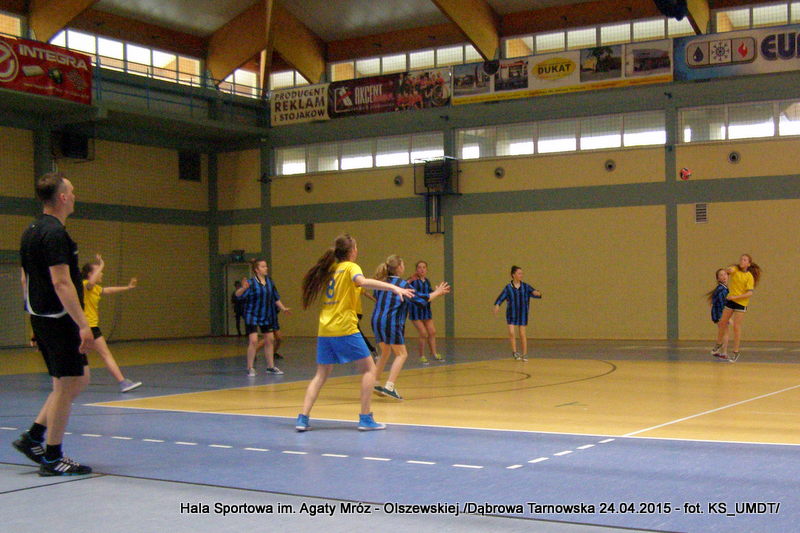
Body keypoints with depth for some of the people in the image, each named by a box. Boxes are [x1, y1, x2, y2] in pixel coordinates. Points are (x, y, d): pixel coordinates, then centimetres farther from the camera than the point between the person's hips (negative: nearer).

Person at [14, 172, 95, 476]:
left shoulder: (31, 232, 14)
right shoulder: (54, 233, -17)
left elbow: (25, 279, 19)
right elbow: (61, 283, -23)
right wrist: (83, 324, -24)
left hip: (40, 318, 10)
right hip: (59, 321, -10)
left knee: (79, 379, 17)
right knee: (67, 385, -2)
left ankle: (34, 437, 17)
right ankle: (52, 459, 5)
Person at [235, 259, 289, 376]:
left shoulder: (269, 281, 4)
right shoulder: (251, 283, -15)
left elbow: (275, 298, 14)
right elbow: (238, 295, -24)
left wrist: (283, 308, 10)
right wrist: (243, 288, -42)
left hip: (266, 316, 6)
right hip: (252, 315, -6)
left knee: (270, 340, 10)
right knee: (253, 340, -12)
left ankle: (270, 367, 23)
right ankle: (250, 368, 0)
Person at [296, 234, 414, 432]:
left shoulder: (331, 269, 15)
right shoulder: (350, 267, -4)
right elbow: (361, 281, -26)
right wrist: (393, 287, -36)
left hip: (325, 330, 7)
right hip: (345, 328, -7)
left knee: (321, 374, 12)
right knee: (369, 369, 4)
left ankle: (303, 418, 1)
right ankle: (365, 418, -1)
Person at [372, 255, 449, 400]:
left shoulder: (381, 282, 11)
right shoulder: (403, 284, -6)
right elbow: (420, 299, -2)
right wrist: (437, 293, 11)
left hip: (377, 320, 7)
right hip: (392, 322, -7)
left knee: (385, 353, 23)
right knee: (401, 354, 3)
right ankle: (389, 386, -9)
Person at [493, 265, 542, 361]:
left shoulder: (525, 286, -1)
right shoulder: (508, 288, -4)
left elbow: (535, 293, -2)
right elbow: (501, 298, -9)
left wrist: (537, 293, -27)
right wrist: (497, 305, -28)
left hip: (523, 313, 1)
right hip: (511, 313, -1)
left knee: (522, 333, 1)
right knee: (512, 332, -10)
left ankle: (524, 354, 10)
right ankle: (514, 352, 7)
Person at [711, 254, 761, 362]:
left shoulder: (749, 276, -9)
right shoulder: (735, 269, 1)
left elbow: (750, 293, -16)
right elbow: (729, 270, -21)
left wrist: (736, 297, -22)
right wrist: (729, 270, -44)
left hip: (741, 303, -4)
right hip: (730, 300, 4)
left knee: (736, 327, -4)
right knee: (722, 322, 10)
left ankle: (735, 352, 5)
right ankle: (718, 344, 32)